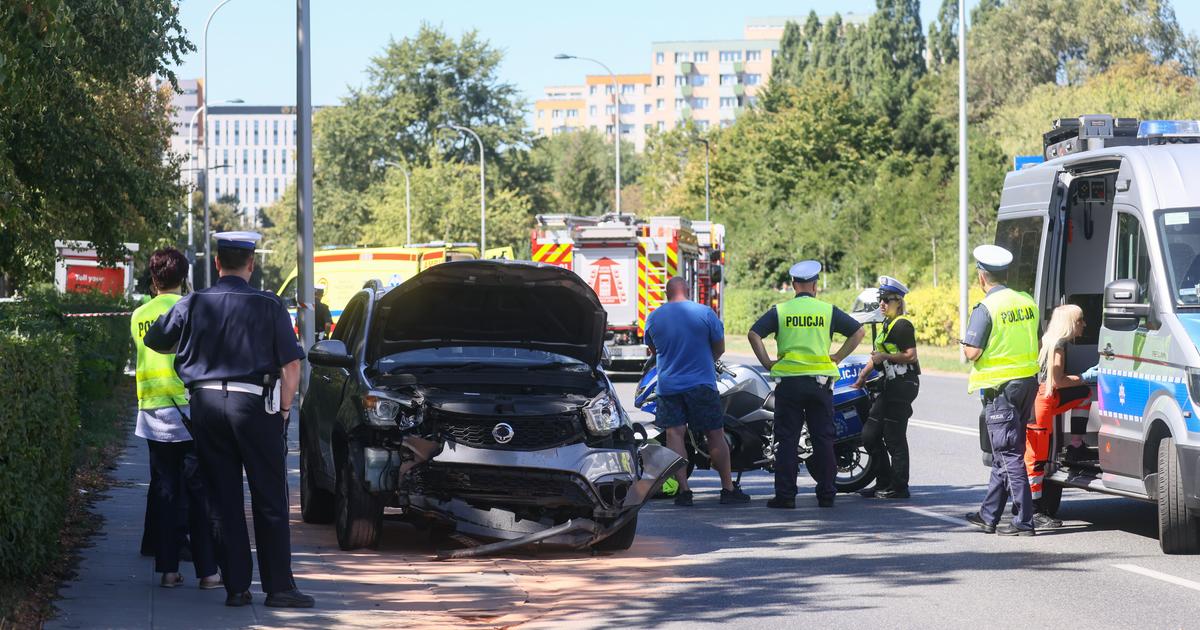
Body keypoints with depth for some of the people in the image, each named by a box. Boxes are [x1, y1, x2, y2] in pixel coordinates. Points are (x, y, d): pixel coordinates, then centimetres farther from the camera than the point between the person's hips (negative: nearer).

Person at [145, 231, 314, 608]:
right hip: (254, 404, -3)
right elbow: (291, 365, -5)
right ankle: (278, 587, 1)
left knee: (223, 502, 8)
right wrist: (283, 409, 5)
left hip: (206, 405, 3)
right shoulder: (269, 306, -3)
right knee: (270, 501, 3)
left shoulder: (192, 305, 3)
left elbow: (154, 341, 16)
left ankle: (236, 587, 7)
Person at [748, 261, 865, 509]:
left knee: (787, 440, 1)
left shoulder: (779, 311, 2)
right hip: (821, 382, 1)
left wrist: (767, 362, -2)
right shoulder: (828, 311, 4)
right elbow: (859, 331, 5)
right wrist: (837, 358, 6)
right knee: (823, 439, 6)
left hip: (789, 381, -1)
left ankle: (785, 495, -3)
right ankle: (826, 494, 7)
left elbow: (754, 333, -7)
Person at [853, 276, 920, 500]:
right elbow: (880, 354, 28)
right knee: (870, 435, 10)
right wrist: (864, 374, 28)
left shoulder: (902, 325, -12)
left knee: (894, 438, -7)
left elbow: (911, 355, -20)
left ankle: (898, 487, -1)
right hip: (891, 386, 11)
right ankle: (884, 483, 17)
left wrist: (886, 357, -21)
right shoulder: (888, 323, 19)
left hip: (903, 385, -11)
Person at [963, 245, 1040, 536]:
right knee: (1005, 452, 15)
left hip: (1000, 386, -7)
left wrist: (965, 346, 4)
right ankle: (989, 515, 24)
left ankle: (1024, 520, -9)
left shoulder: (986, 309, -14)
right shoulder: (1027, 302, 7)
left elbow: (973, 353, -16)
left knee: (1008, 455, -5)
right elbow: (1035, 343, 15)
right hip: (1028, 381, 7)